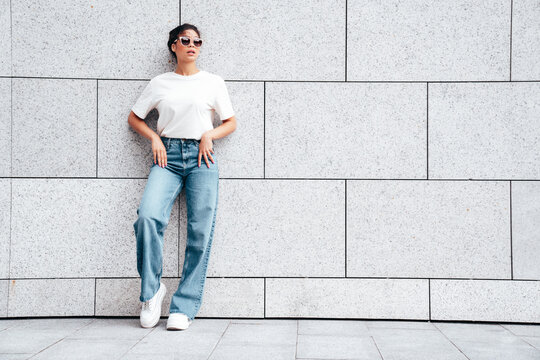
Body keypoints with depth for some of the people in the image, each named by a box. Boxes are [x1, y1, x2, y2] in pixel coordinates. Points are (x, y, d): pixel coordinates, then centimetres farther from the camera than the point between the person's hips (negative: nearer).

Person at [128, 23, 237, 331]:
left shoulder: (213, 82, 13)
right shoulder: (160, 83, 14)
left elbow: (231, 122, 15)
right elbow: (134, 117, 20)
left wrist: (209, 135, -4)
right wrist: (154, 138, 3)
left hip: (201, 156, 0)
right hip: (168, 155, 0)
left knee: (201, 232, -8)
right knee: (148, 216, -23)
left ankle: (184, 307, -2)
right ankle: (152, 290, -4)